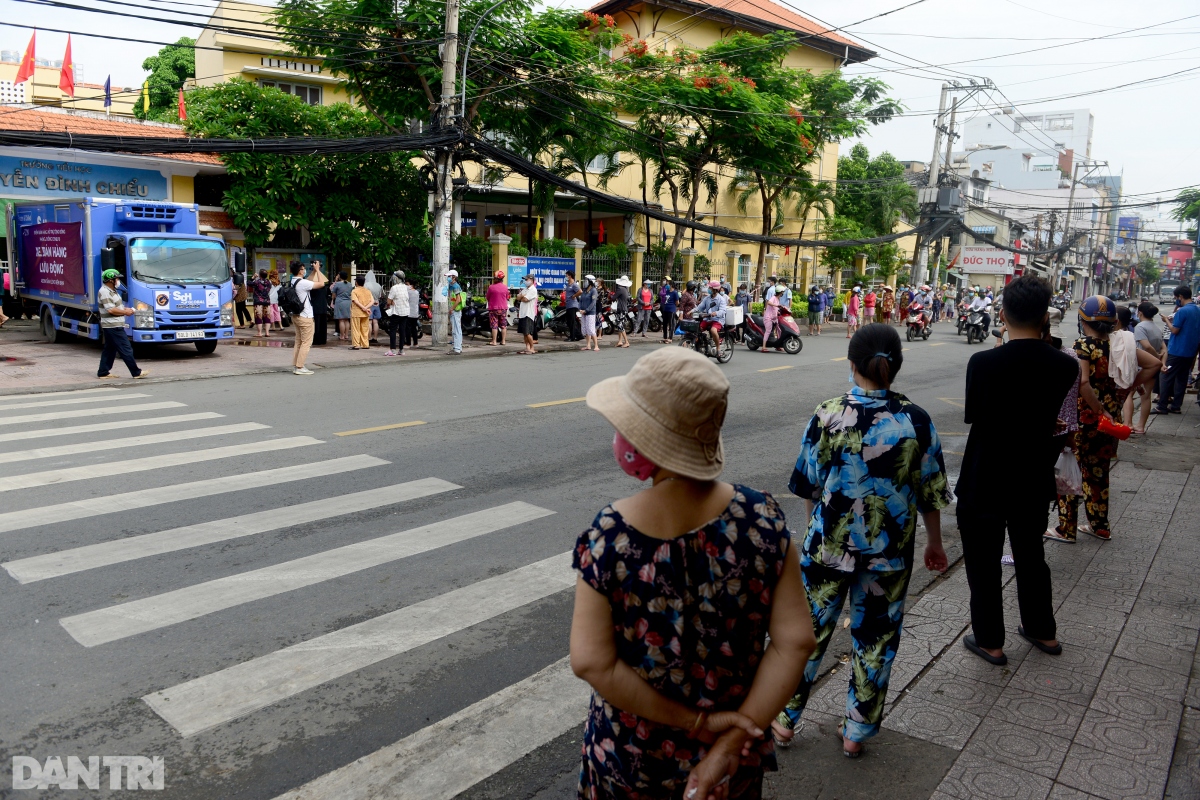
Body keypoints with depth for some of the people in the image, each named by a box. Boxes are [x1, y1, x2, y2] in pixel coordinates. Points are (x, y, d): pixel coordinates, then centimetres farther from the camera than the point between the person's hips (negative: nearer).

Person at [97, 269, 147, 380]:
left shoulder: (111, 291, 17)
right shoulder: (104, 292, -16)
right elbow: (111, 310, -22)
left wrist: (125, 309, 9)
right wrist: (125, 312, -11)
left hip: (113, 326, 11)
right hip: (113, 326, -11)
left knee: (109, 349, 13)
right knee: (126, 349, -7)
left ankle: (103, 372, 17)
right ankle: (136, 372, -5)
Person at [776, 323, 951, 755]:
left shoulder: (827, 415, -13)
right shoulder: (917, 420, -10)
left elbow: (808, 485, -3)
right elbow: (930, 492, -2)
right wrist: (934, 542, 14)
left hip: (828, 544, -1)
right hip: (889, 552, 1)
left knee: (809, 627, 16)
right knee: (876, 637, 17)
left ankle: (785, 717, 30)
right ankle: (856, 731, 30)